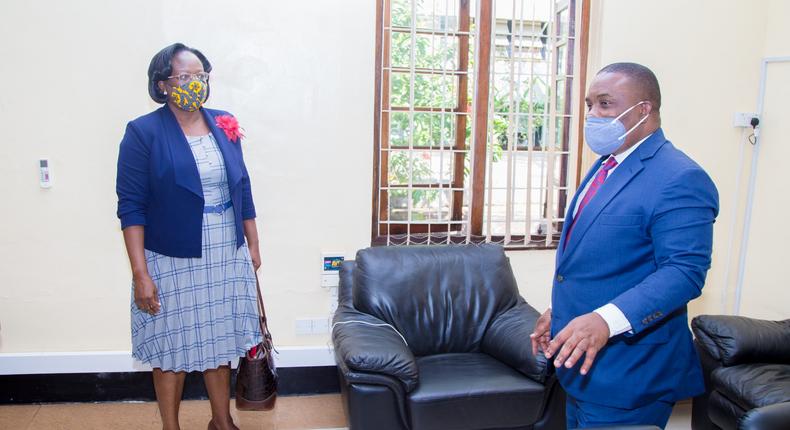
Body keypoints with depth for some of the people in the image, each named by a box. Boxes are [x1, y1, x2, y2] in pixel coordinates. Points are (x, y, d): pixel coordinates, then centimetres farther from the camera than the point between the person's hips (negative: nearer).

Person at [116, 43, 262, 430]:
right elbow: (131, 207, -11)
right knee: (173, 345, 10)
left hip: (226, 258, 4)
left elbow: (242, 188, 10)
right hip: (173, 262, -4)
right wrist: (140, 274, -15)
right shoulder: (143, 133, -10)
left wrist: (253, 244, 11)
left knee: (218, 340, 16)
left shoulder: (224, 124, 4)